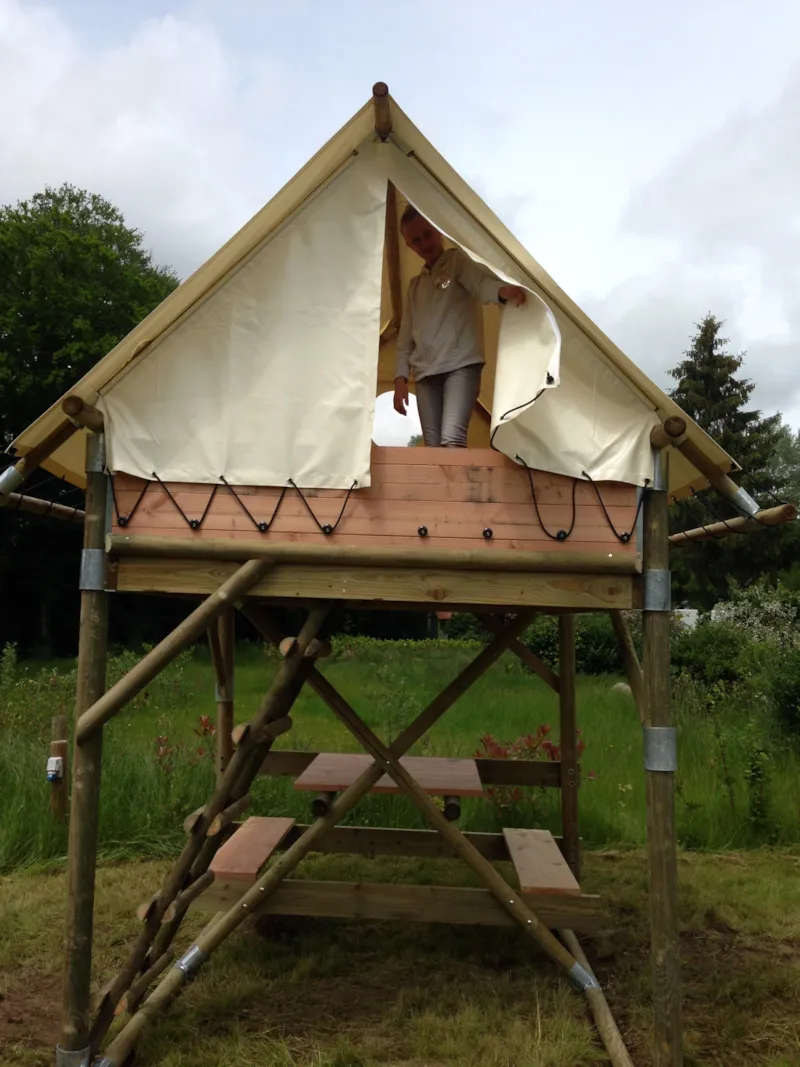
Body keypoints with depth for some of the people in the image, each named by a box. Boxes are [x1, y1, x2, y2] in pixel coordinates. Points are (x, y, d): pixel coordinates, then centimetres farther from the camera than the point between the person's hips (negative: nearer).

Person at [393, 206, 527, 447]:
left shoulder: (457, 260, 7)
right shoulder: (415, 285, 22)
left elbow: (481, 283, -15)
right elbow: (406, 337, 20)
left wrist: (503, 291, -38)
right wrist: (400, 378, 7)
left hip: (461, 364, -5)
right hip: (425, 372, 6)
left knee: (452, 440, -24)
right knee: (433, 448, -4)